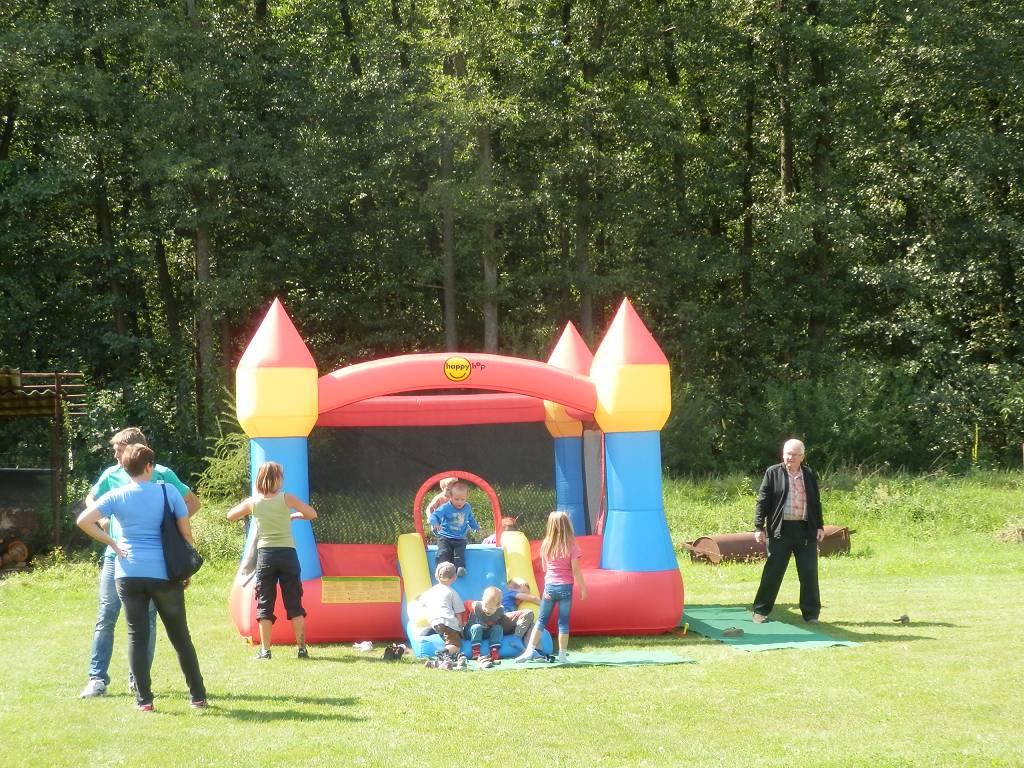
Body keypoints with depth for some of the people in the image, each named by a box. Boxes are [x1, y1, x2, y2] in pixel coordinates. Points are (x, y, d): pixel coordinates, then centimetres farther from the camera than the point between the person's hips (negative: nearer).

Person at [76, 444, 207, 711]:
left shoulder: (117, 496, 0)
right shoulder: (167, 491, -2)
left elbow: (84, 521, -10)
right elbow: (186, 532, -3)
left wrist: (111, 542, 1)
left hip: (129, 574, 0)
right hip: (165, 573, 0)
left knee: (137, 636, 5)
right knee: (180, 636, 10)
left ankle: (144, 699, 1)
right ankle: (198, 696, 15)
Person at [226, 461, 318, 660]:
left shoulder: (253, 502, 0)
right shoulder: (287, 499, -4)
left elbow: (230, 516, 15)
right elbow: (312, 514, 1)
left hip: (265, 555, 0)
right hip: (287, 554, 0)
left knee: (264, 605, 6)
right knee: (294, 604, 7)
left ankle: (265, 650, 1)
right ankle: (301, 648, 6)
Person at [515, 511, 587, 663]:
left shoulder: (546, 545, 1)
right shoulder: (571, 546, -8)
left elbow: (544, 568, 10)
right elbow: (575, 570, -8)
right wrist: (583, 588, -1)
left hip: (549, 586, 2)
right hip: (566, 587, -2)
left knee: (541, 620, 10)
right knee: (563, 622, 4)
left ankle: (530, 650, 0)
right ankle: (562, 655, 5)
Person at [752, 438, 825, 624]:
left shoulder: (809, 475, 10)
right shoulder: (773, 473, 1)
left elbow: (816, 502, 16)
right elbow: (762, 501, 0)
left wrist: (820, 526, 9)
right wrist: (759, 527, -5)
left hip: (806, 531, 3)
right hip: (780, 530, -3)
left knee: (809, 573, 4)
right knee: (773, 572, 0)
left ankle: (811, 613, 13)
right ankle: (761, 611, 9)